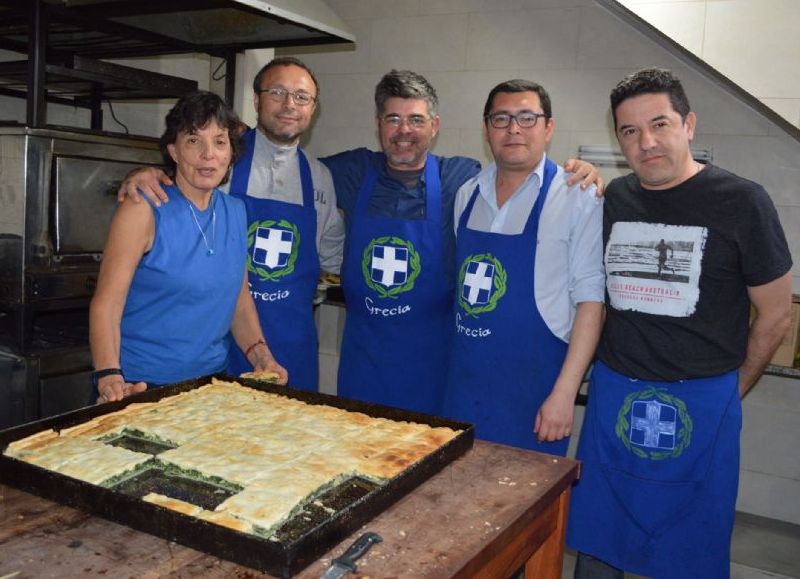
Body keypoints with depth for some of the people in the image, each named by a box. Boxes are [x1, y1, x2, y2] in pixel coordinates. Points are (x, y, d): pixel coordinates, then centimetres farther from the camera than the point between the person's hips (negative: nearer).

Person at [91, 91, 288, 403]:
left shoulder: (235, 212, 4)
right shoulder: (144, 210, -12)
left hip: (211, 383, 5)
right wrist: (110, 377, -29)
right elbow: (105, 305, -16)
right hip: (139, 387, -5)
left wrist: (260, 354, -3)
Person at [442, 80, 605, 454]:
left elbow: (590, 298, -12)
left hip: (533, 388, -4)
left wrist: (564, 393, -15)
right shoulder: (466, 195, 6)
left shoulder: (578, 198, -10)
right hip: (464, 381, 5)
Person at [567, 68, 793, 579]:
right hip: (613, 393, 4)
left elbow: (775, 314, -1)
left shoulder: (741, 201, -8)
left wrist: (731, 391, 6)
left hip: (702, 402, -3)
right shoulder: (614, 199, 4)